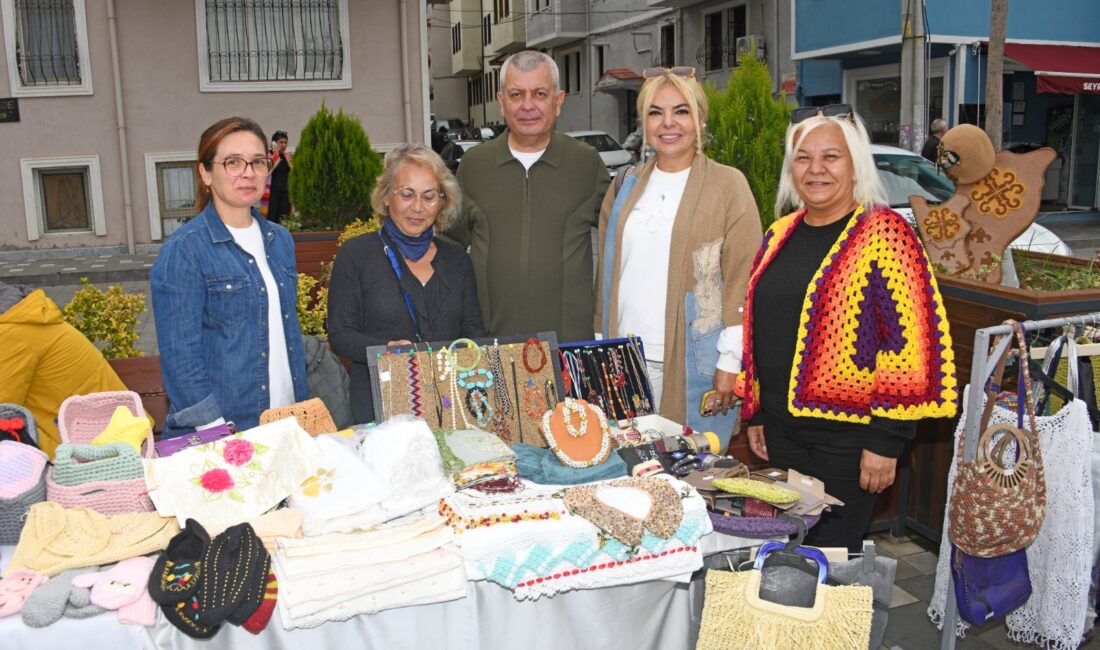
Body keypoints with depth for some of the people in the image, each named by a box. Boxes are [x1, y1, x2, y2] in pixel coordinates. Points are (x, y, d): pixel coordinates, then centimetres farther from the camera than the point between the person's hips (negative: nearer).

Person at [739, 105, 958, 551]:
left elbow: (909, 345, -15)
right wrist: (754, 413, 15)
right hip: (780, 433, 6)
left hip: (845, 438, -6)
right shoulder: (780, 234, 9)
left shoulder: (884, 234, -11)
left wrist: (886, 441, -16)